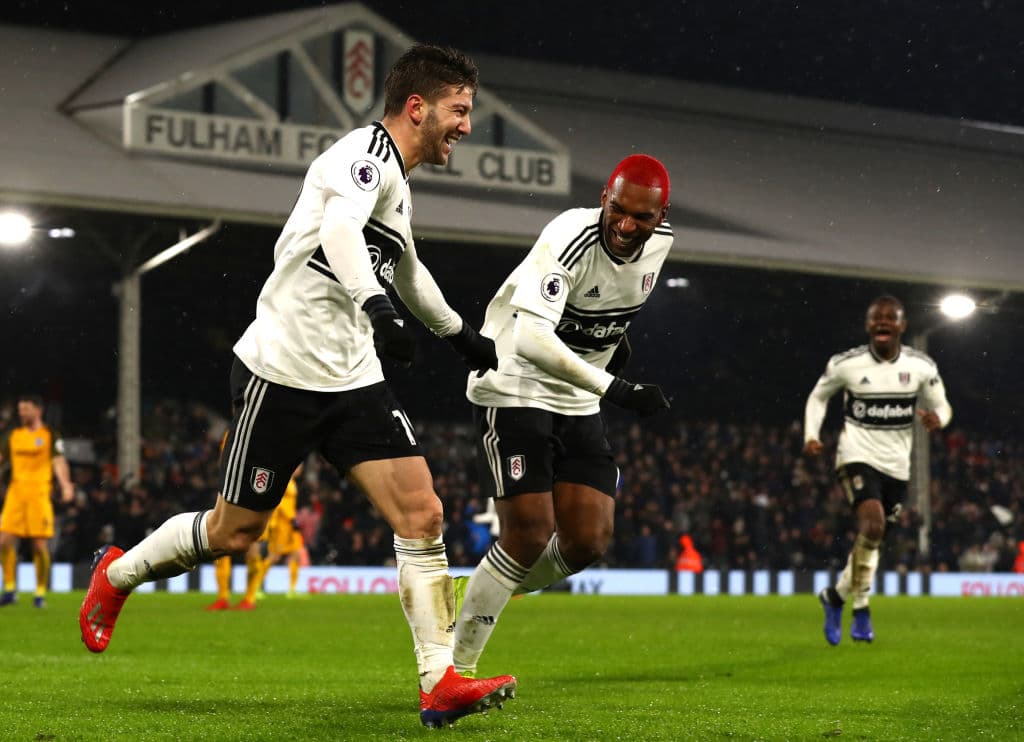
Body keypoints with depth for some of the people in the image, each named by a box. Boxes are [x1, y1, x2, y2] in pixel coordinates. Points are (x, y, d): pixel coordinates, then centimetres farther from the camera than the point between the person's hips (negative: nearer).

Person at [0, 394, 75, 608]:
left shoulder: (50, 436, 2)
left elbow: (58, 462, -8)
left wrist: (65, 484, -24)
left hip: (39, 494, -4)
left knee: (40, 545, -7)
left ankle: (40, 593, 5)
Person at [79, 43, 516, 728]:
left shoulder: (396, 180, 16)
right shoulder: (366, 153, -13)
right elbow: (339, 229, -36)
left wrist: (460, 332, 49)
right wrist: (377, 308, -51)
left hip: (353, 381, 8)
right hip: (283, 373, -8)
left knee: (423, 516, -8)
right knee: (234, 531, 3)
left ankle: (441, 684, -9)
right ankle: (116, 574, 30)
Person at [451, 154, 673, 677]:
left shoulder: (658, 242, -4)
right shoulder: (570, 239, -27)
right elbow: (531, 340, -37)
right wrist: (616, 389, -39)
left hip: (578, 401, 7)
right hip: (514, 390, -7)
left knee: (589, 541, -1)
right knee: (531, 535, -13)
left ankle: (474, 596, 23)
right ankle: (458, 666, 2)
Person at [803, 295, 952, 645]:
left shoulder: (921, 366, -2)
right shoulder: (846, 364, -6)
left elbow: (941, 405, 9)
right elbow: (818, 397, 10)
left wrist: (937, 417, -16)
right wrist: (811, 436, -4)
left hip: (896, 465, 4)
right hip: (858, 457, -4)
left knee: (869, 536, 12)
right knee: (873, 525, -25)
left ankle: (835, 596, 37)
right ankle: (860, 609, -10)